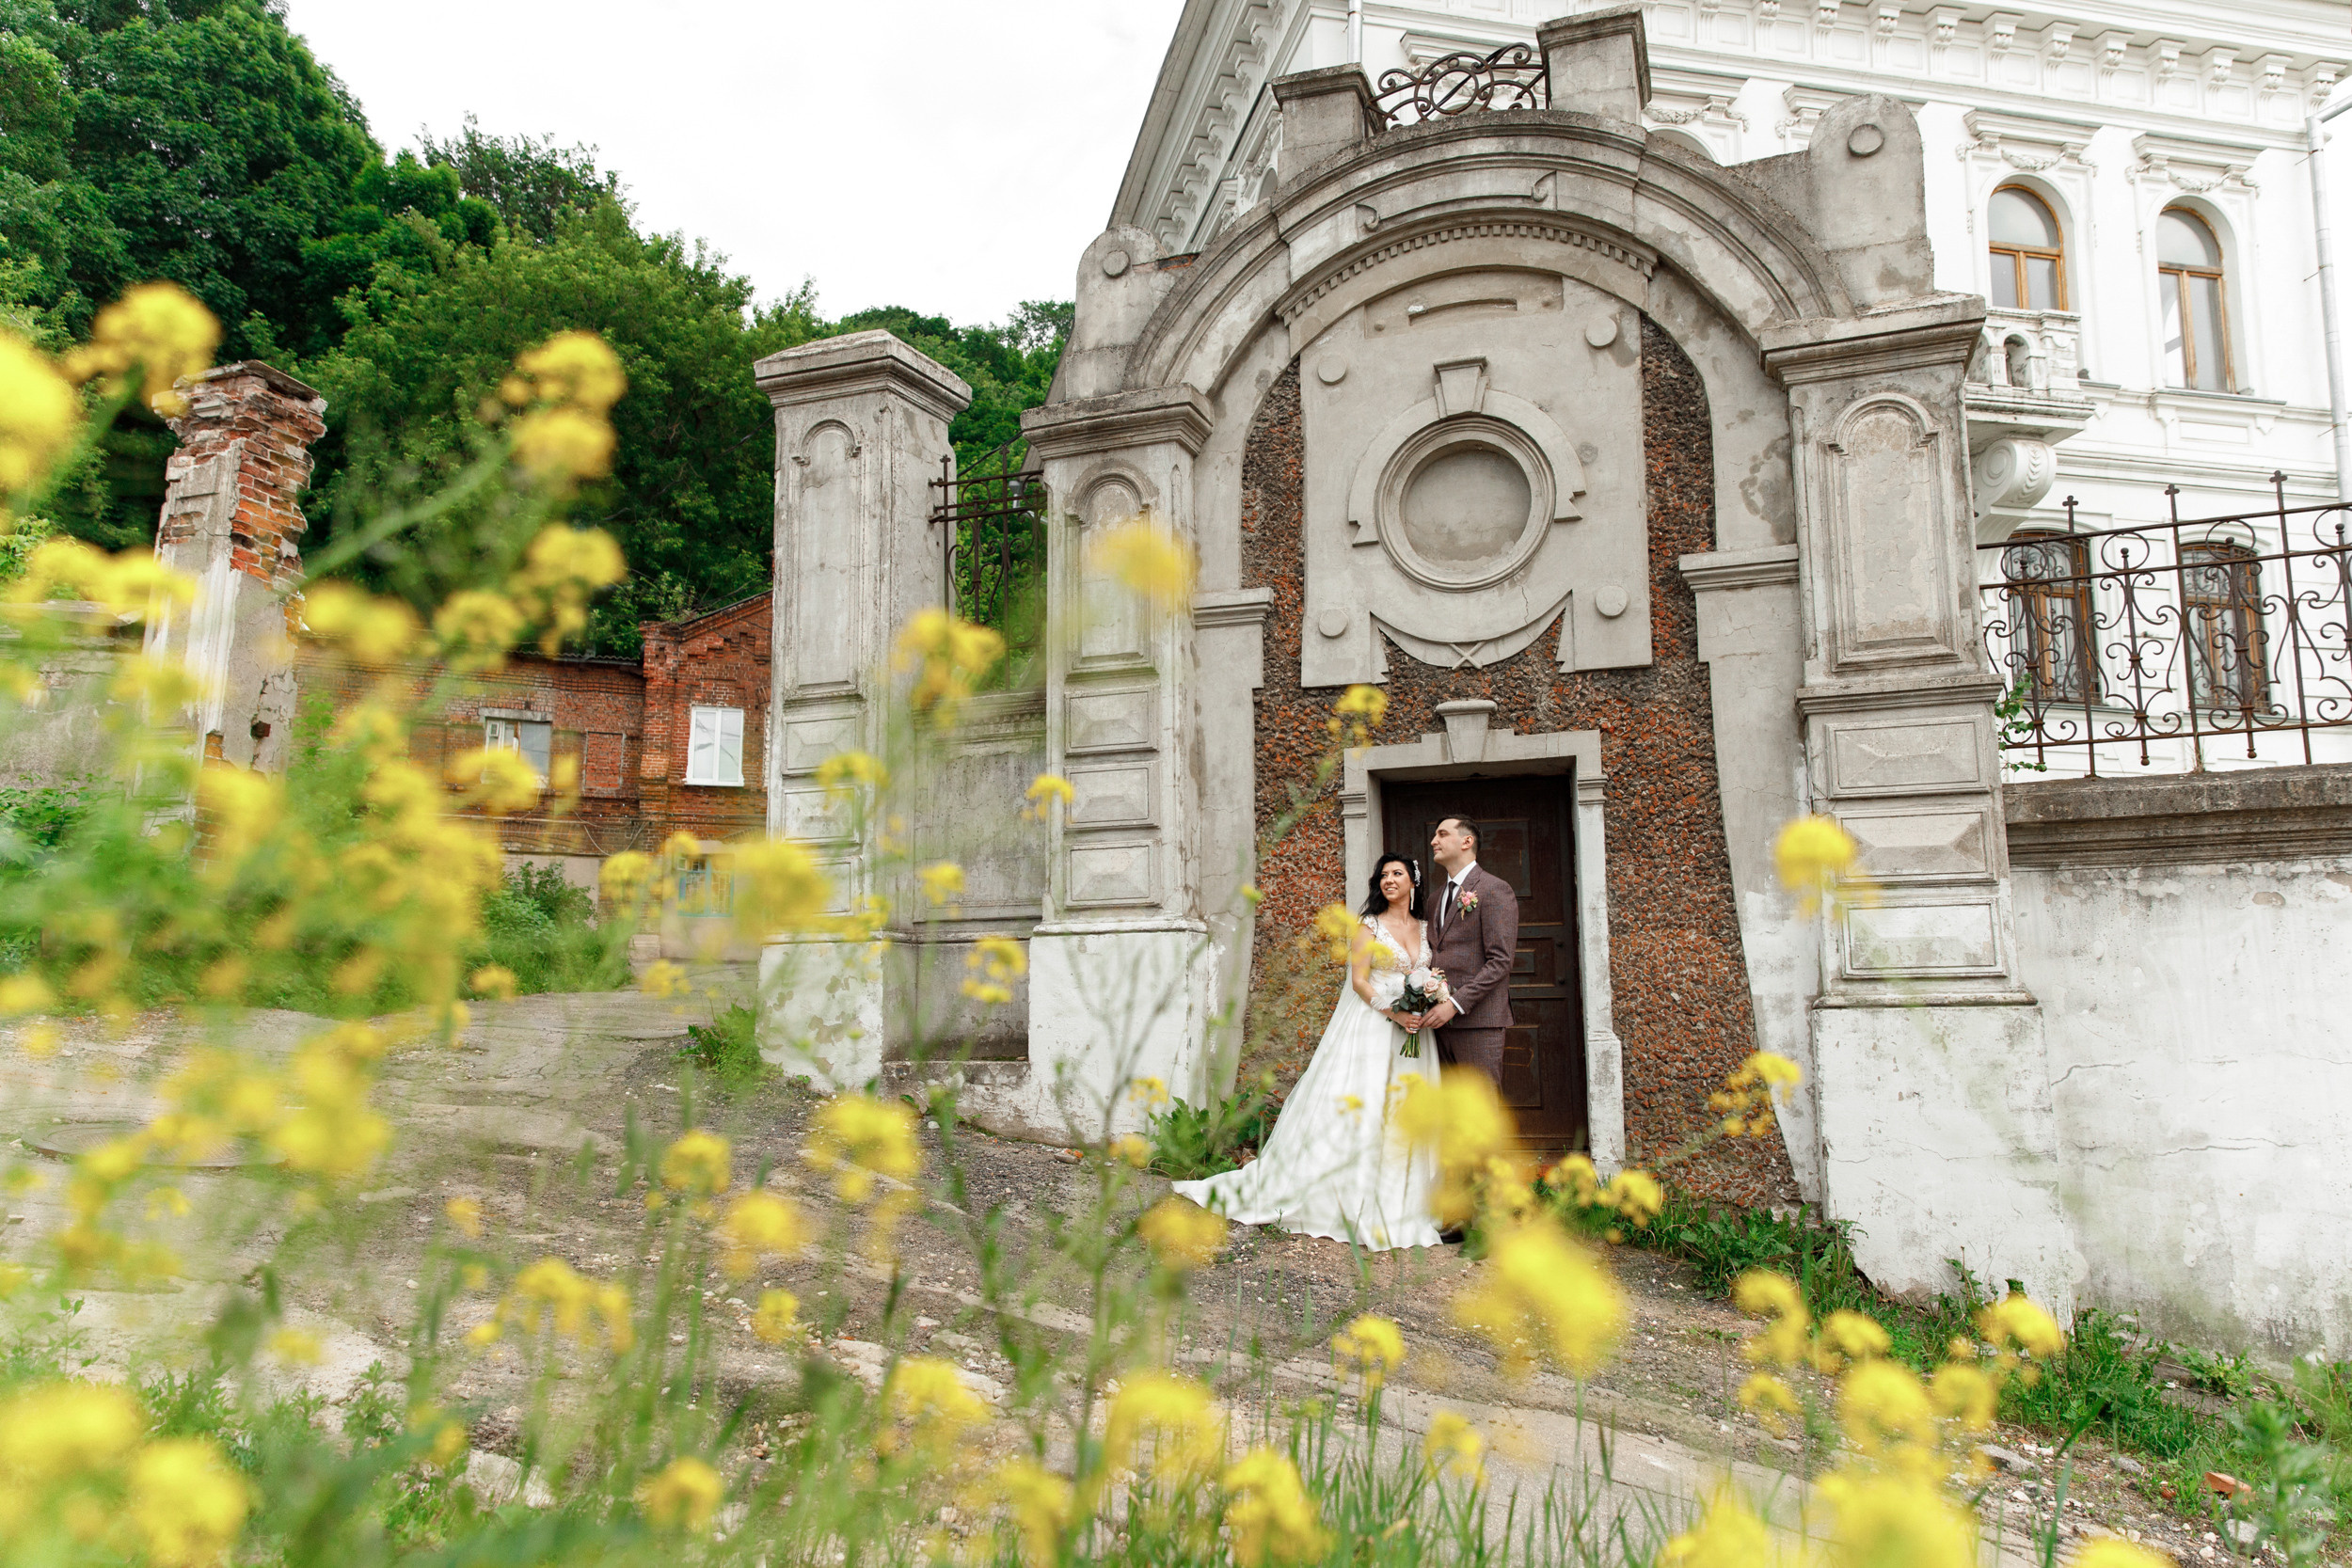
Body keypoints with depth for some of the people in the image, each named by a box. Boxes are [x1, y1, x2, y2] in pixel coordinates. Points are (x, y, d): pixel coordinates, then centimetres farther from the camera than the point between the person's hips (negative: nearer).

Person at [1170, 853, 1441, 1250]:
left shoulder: (1426, 929, 14)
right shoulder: (1370, 926, 1)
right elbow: (1359, 980, -6)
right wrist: (1392, 1011, -17)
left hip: (1412, 1032, 4)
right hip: (1370, 1027, -4)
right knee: (1354, 1107, -7)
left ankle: (1399, 1206, 12)